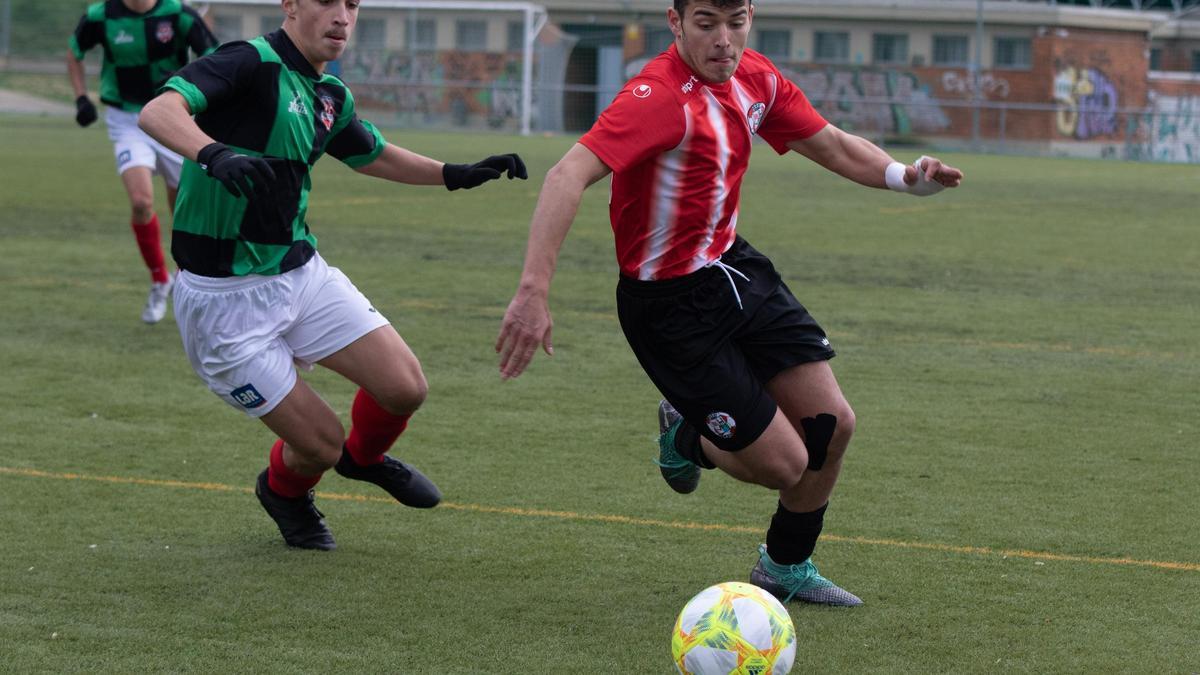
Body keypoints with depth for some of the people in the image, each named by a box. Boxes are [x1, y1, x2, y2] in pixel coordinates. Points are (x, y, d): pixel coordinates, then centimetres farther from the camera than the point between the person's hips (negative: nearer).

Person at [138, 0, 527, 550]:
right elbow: (157, 112, -32)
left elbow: (372, 153, 29)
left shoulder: (330, 97, 7)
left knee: (404, 387, -6)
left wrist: (457, 174, 18)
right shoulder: (252, 64, -18)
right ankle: (283, 491, 33)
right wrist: (215, 154, -51)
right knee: (321, 444, -5)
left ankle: (364, 457, 30)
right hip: (225, 298, -7)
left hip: (302, 273, 7)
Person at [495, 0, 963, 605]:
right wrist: (533, 291, -50)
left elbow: (832, 146, 10)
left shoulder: (755, 79, -2)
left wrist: (905, 176, -10)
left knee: (831, 423, 6)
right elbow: (569, 176, -39)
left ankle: (786, 567, 32)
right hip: (672, 305, -8)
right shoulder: (660, 96, -28)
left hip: (733, 269, 8)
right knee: (785, 465, -6)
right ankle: (686, 435, 28)